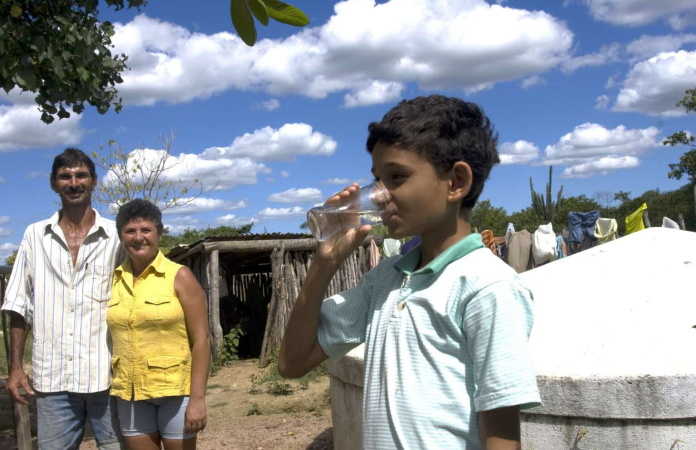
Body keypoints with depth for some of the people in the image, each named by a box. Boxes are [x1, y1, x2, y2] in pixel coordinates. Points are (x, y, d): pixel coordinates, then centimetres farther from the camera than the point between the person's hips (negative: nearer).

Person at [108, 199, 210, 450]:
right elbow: (111, 339, 11)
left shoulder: (179, 277, -8)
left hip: (175, 388, -4)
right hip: (130, 392, 4)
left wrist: (197, 399, -16)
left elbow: (201, 340, -10)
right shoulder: (114, 280, 5)